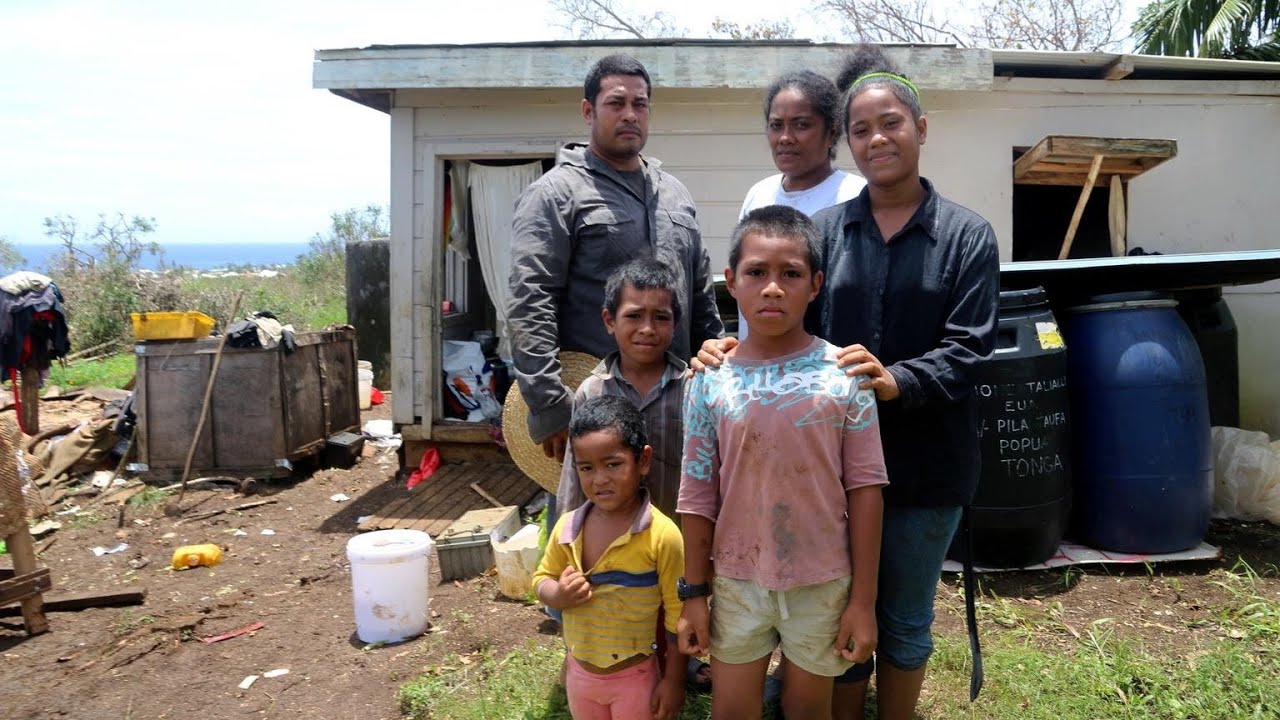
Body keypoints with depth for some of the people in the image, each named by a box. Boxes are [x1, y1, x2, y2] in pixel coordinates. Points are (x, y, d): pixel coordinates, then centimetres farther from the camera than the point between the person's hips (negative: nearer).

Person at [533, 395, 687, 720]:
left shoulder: (661, 535, -22)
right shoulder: (567, 527, -9)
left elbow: (676, 615, -14)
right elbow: (542, 579, 6)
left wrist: (674, 679, -8)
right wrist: (558, 595, -16)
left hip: (634, 677, -4)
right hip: (579, 672, 5)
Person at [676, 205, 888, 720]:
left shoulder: (843, 375, -11)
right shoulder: (710, 381, -8)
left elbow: (865, 489, -7)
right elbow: (698, 494, -2)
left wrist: (864, 599, -5)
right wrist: (694, 593, 1)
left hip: (822, 584, -1)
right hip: (737, 582, 1)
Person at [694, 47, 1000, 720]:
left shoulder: (967, 234, -1)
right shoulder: (826, 229, 3)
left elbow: (968, 349, -11)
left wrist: (896, 381, -29)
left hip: (924, 460, 0)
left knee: (905, 620, 16)